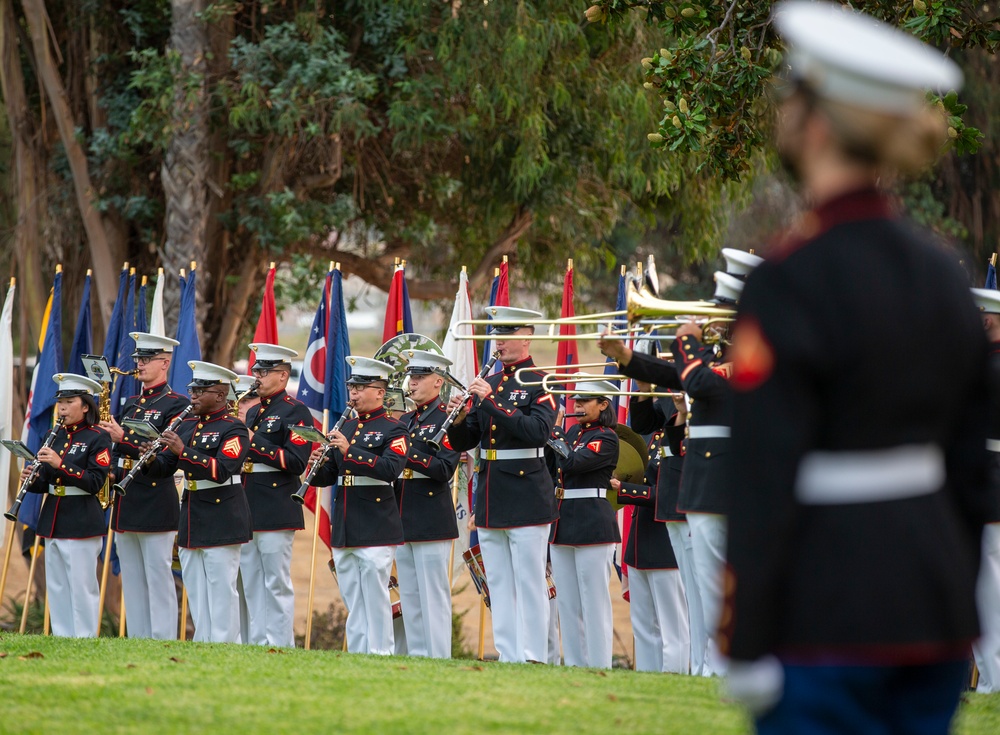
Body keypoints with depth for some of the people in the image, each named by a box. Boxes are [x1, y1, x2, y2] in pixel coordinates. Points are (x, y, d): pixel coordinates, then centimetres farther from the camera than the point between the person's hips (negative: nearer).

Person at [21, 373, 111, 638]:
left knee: (81, 586, -5)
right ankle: (61, 637, 15)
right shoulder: (56, 436, 13)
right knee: (56, 586, 9)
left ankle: (85, 638, 0)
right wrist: (31, 479, -6)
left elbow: (95, 482, -16)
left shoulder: (97, 437, -7)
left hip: (81, 523, -7)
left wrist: (60, 465, -24)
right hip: (53, 521, 7)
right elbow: (46, 483, 17)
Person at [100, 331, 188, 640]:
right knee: (131, 580, 9)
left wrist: (123, 438, -22)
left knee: (159, 577, -6)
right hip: (125, 503, 8)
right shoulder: (131, 404, 18)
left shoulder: (176, 405, -6)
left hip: (155, 505, -8)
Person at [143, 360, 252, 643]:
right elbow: (165, 467, 15)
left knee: (221, 589, -7)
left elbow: (221, 470, -23)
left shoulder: (234, 429, -9)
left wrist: (183, 451, -28)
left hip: (221, 522, -8)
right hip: (191, 520, 8)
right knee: (195, 589, 9)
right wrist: (150, 460, -8)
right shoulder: (187, 426, 15)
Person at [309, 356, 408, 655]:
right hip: (344, 528, 7)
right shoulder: (346, 428, 17)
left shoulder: (393, 430, -4)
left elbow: (390, 469, -21)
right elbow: (327, 477, 17)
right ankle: (356, 655, 12)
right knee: (353, 601, 9)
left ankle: (379, 655, -4)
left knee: (375, 597, -6)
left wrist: (349, 451, -26)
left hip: (375, 528, -7)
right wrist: (319, 465, -6)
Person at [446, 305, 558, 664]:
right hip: (490, 499, 7)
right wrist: (459, 419, -8)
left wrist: (492, 401, -23)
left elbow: (538, 431, -21)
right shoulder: (488, 383, 14)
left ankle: (532, 658, -5)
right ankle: (508, 657, 11)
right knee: (499, 584, 8)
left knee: (529, 582, -6)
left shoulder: (540, 384, -5)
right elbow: (464, 443, 14)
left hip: (526, 498, -7)